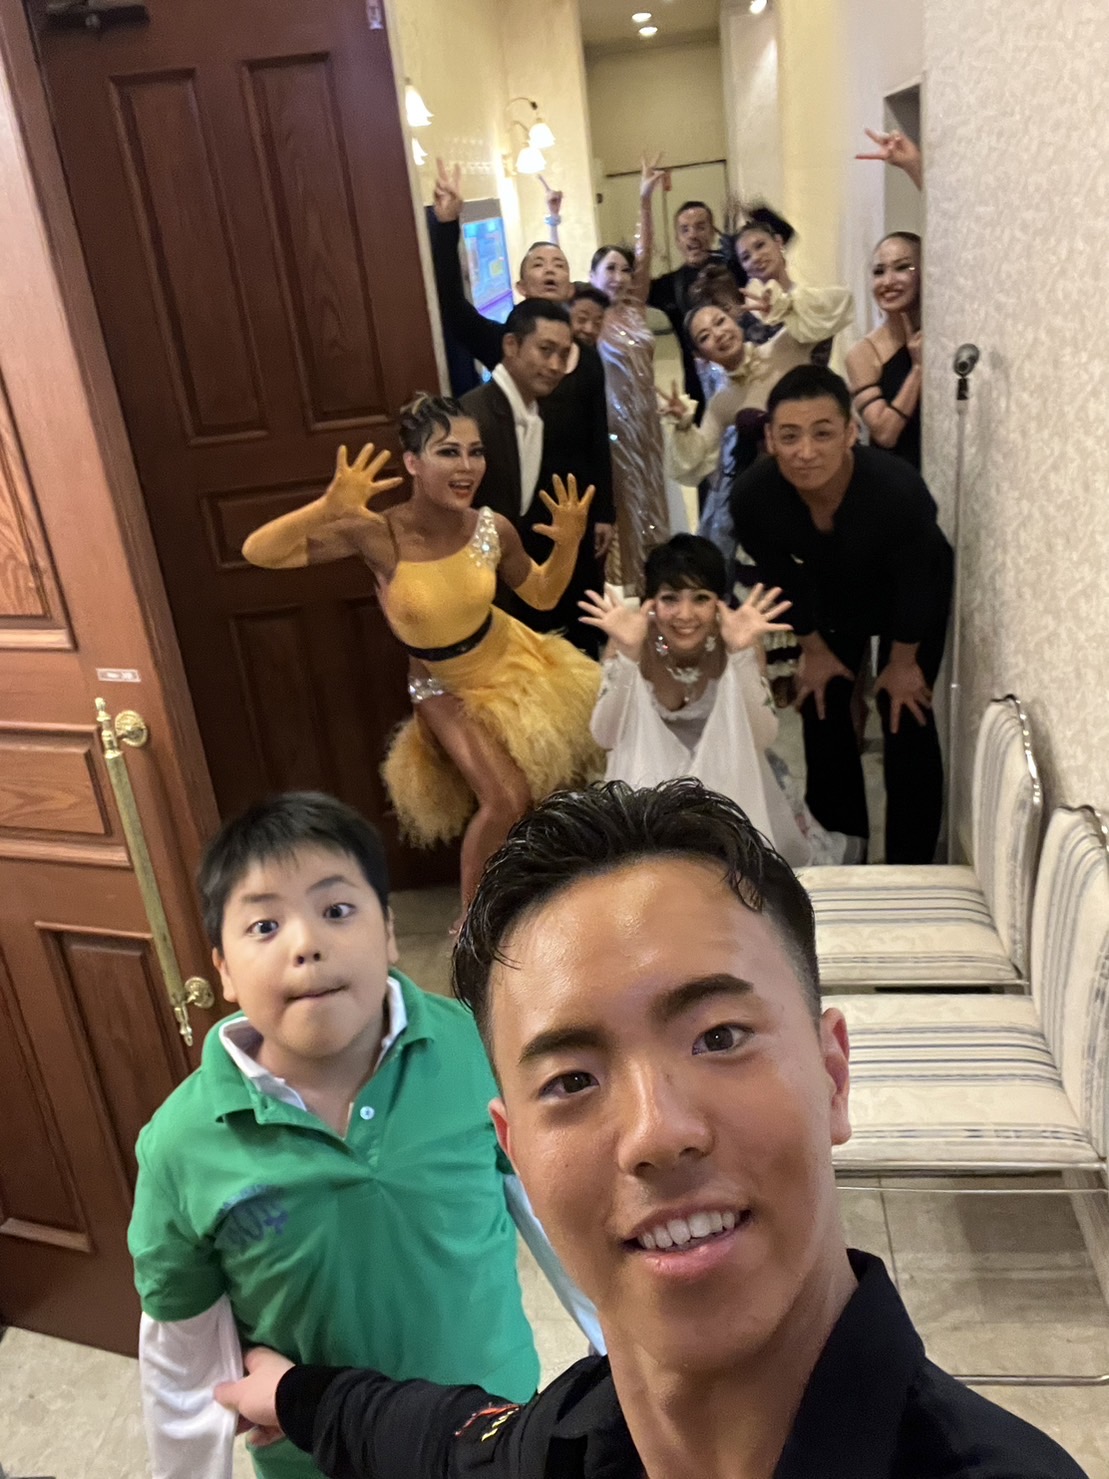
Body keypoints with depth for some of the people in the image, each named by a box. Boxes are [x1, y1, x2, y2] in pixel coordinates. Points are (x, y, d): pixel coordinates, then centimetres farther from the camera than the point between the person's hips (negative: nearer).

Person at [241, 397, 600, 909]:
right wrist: (328, 507, -50)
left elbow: (543, 596, -2)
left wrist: (568, 543, -19)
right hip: (444, 688, -4)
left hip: (512, 662, 4)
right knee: (505, 801, -14)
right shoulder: (377, 534, -30)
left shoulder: (492, 528, -20)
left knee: (549, 792, 15)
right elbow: (259, 552, -35)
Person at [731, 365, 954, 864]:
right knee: (820, 706, 9)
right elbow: (784, 578, -14)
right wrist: (813, 650, -2)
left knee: (905, 717, -4)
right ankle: (843, 839, 30)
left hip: (910, 595, -3)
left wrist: (904, 662, -10)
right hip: (831, 596, 3)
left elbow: (914, 584, -23)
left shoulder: (898, 489, -42)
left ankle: (910, 862, 12)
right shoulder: (752, 496, -34)